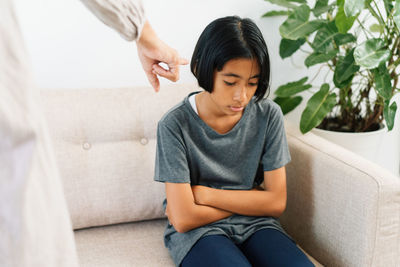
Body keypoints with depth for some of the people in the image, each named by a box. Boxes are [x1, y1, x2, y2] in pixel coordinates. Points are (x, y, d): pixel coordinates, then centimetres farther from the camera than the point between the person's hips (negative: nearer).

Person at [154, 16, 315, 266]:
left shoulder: (268, 115, -3)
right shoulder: (176, 125, -12)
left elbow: (277, 202, -4)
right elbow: (183, 219, -15)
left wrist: (204, 194, -10)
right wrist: (249, 200, -5)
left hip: (256, 226, 3)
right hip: (198, 231, -3)